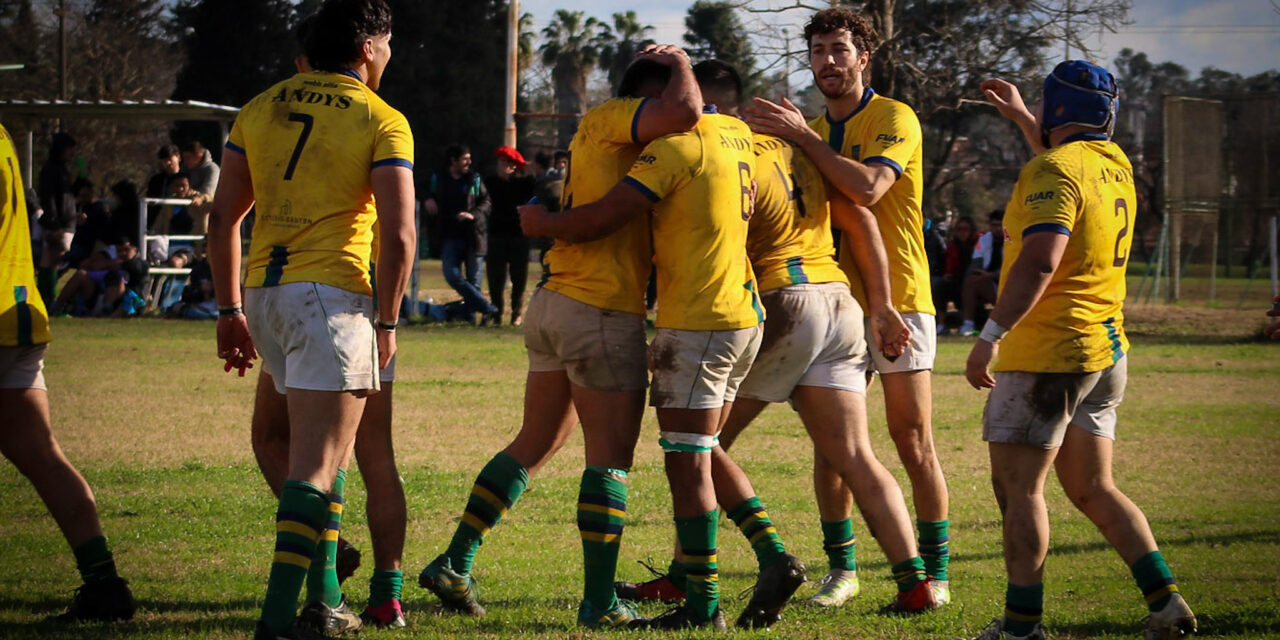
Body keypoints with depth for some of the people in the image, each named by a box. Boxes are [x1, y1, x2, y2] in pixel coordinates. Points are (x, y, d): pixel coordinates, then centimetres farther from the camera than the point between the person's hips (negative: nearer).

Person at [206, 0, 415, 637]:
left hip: (264, 293, 6)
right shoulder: (381, 121, -2)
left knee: (327, 444, 21)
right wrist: (387, 321, -2)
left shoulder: (260, 109, 13)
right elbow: (397, 234, -11)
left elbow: (222, 217, 12)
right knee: (315, 463, -8)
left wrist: (230, 312, 17)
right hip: (332, 295, -6)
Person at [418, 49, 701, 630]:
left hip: (553, 302, 10)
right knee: (609, 458, -4)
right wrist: (679, 63, -4)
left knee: (536, 444, 17)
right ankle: (600, 603, -3)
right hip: (603, 313, -10)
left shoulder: (626, 145, 21)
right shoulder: (606, 120, -9)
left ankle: (454, 565, 18)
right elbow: (684, 110, -24)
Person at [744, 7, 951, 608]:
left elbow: (868, 187, -24)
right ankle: (841, 569, 10)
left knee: (914, 443, -3)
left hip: (897, 299, -5)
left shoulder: (894, 118, -6)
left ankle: (935, 570, 4)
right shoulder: (812, 132, 14)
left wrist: (800, 135, -21)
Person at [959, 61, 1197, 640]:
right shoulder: (1114, 165, 13)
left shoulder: (1052, 171, -14)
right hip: (1106, 352, 9)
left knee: (1017, 486, -4)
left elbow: (1040, 263, -25)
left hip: (1048, 353, -9)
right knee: (1093, 489, 14)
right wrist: (1019, 117, 47)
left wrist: (990, 336, -25)